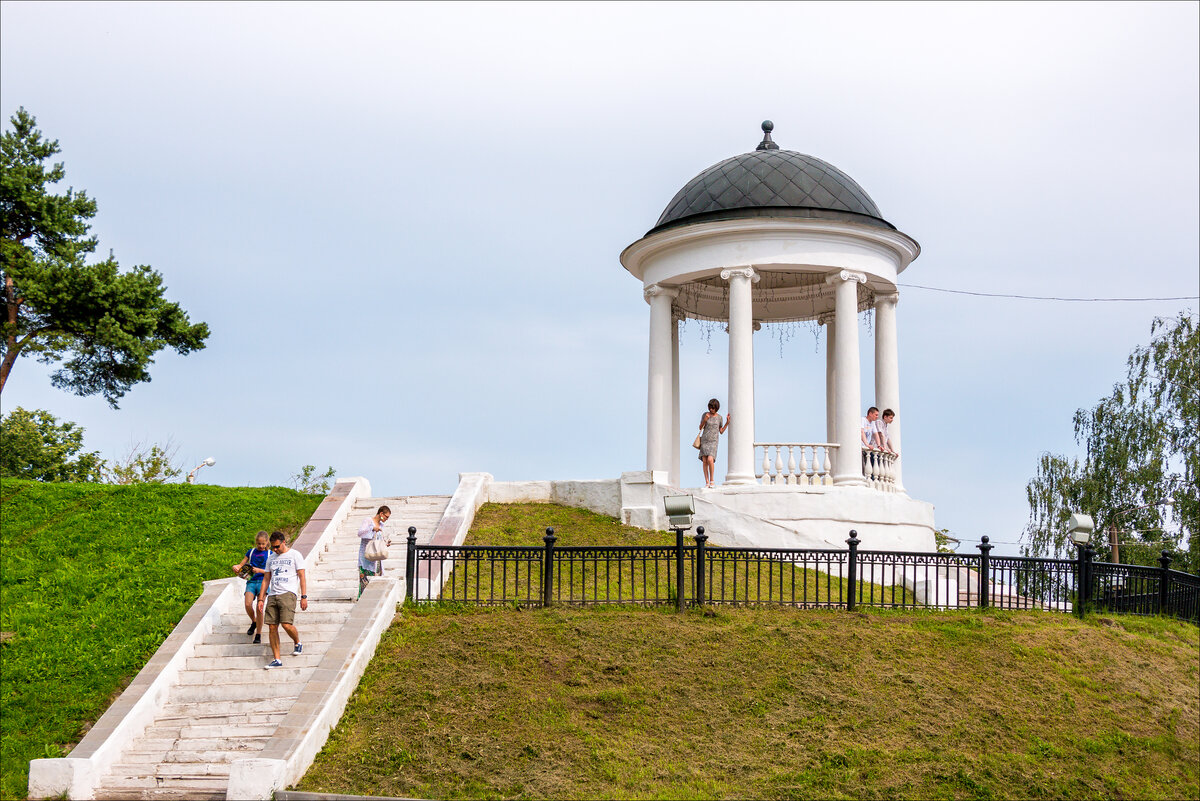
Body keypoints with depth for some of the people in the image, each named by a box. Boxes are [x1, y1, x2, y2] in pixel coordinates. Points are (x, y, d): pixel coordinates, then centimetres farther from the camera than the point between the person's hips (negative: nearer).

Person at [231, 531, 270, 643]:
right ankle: (254, 622, 15)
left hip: (263, 581, -2)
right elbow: (241, 564, 19)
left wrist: (259, 570, -13)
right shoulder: (251, 552, 13)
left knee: (259, 608, -12)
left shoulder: (270, 554, 6)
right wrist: (236, 567, -3)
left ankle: (258, 634, -1)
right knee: (248, 604, -17)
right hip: (251, 581, 2)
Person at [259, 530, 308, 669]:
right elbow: (266, 579, 22)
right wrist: (261, 599, 15)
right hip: (272, 595, 5)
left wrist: (304, 597, -7)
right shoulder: (271, 558, 20)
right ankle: (277, 660, 2)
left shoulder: (295, 555, 4)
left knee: (286, 624, -19)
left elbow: (302, 577, 0)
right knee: (272, 627, -2)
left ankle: (298, 643, 12)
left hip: (288, 593, -5)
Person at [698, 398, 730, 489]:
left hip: (714, 441, -1)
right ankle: (707, 482, 1)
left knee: (710, 460, -20)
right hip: (704, 440, 1)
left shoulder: (719, 418, 6)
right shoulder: (705, 414, 5)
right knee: (704, 461, -5)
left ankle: (712, 480, -6)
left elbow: (721, 431, 11)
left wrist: (727, 423, 2)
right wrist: (704, 420, -10)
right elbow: (700, 428, 7)